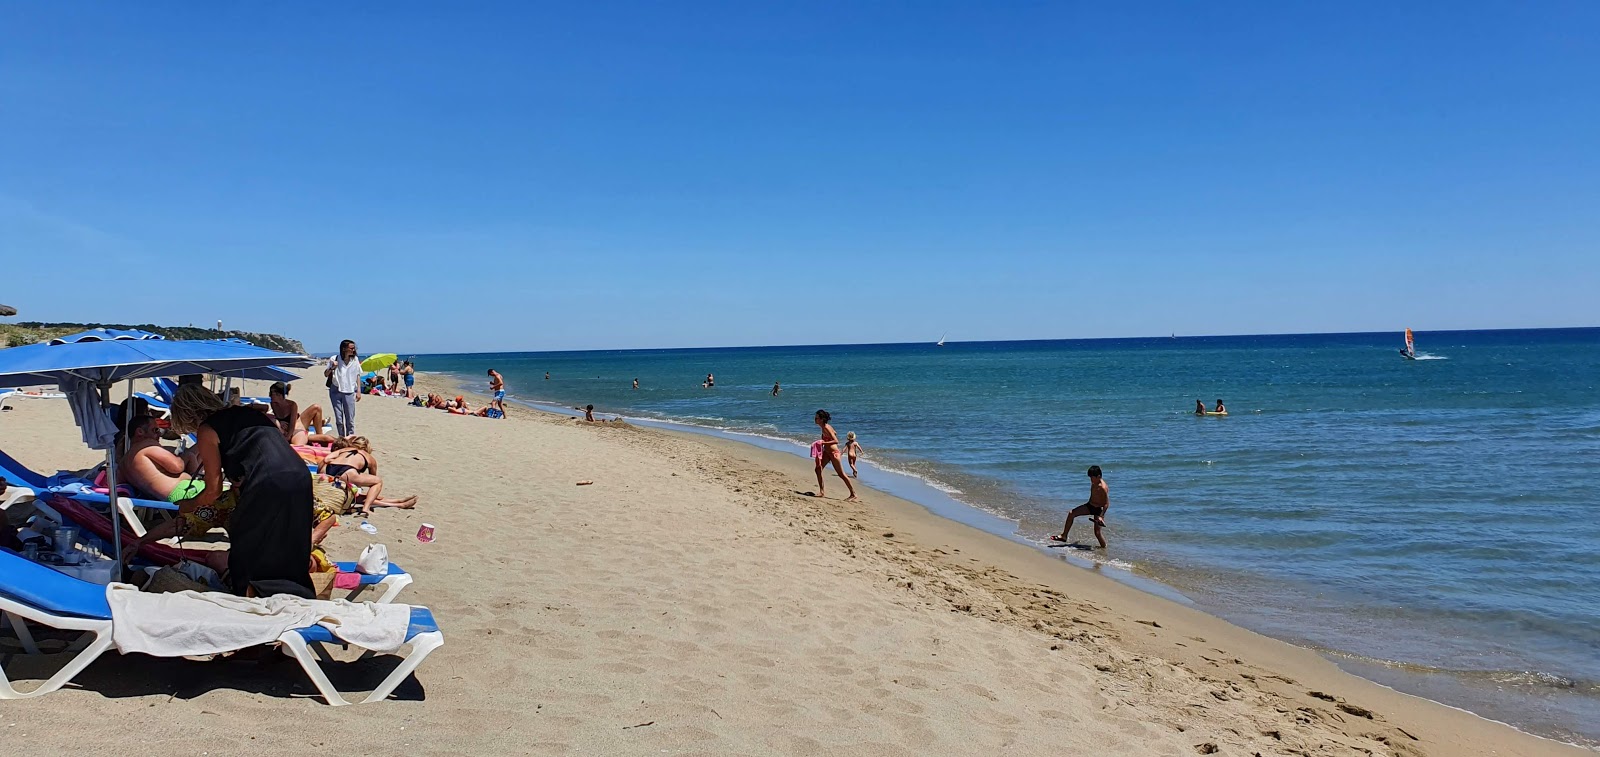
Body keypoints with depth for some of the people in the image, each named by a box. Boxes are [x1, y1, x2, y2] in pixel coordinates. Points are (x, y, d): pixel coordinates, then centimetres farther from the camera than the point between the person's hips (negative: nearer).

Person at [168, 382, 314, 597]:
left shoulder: (206, 430, 8)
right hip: (300, 477, 7)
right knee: (287, 554, 17)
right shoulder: (247, 413, 27)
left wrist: (189, 506, 29)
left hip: (267, 485, -6)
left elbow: (214, 491, 9)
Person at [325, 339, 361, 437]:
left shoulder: (355, 360, 2)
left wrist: (358, 391, 4)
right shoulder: (334, 359, -4)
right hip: (336, 391, 0)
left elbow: (358, 376, 8)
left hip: (349, 392, 1)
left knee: (350, 419, -1)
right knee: (338, 419, 5)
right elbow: (325, 374, 5)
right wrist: (331, 368, -16)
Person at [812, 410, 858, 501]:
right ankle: (822, 492, 10)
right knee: (818, 469, 3)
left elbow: (836, 441, -27)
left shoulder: (826, 428, -20)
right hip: (826, 452, 9)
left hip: (833, 452, -9)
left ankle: (853, 494, 6)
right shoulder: (823, 428, 7)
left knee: (841, 474, -2)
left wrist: (823, 442, -29)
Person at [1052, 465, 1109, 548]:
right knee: (1071, 514, 0)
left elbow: (1107, 504, -25)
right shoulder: (1093, 483, 0)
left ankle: (1104, 548, 14)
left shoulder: (1103, 487, -26)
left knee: (1097, 532, -7)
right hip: (1090, 505, 9)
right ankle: (1064, 536, 6)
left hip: (1098, 509, -8)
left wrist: (1101, 516, -28)